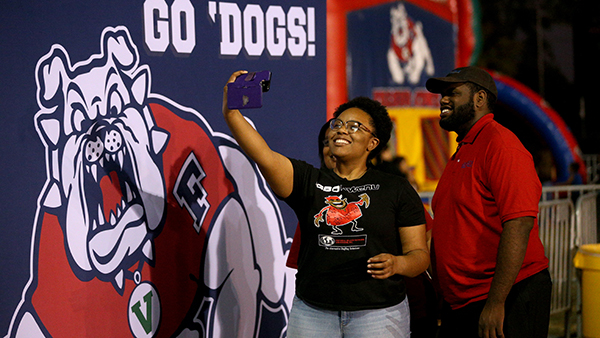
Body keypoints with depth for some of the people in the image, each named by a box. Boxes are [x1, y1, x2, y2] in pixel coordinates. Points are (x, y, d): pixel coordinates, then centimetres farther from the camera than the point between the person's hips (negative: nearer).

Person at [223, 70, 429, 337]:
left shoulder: (396, 190, 4)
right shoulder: (309, 182, 6)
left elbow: (420, 254, 3)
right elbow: (264, 157, -11)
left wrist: (397, 264, -19)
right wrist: (231, 113, -24)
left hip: (377, 313, -1)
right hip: (312, 312, 1)